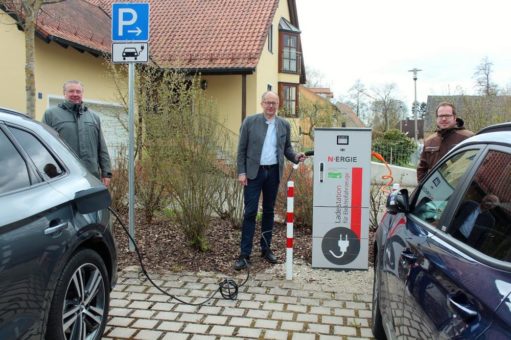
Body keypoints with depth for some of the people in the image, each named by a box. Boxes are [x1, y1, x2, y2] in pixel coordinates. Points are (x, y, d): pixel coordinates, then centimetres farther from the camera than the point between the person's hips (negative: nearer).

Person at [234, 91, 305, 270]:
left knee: (269, 211, 12)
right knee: (250, 212, -4)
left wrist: (295, 157, -7)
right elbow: (241, 149, -1)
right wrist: (241, 172, -7)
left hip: (273, 172, 3)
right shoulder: (250, 122, -3)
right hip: (253, 172, -3)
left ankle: (266, 248, 24)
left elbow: (286, 147, 14)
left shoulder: (284, 125, 5)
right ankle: (244, 254, 3)